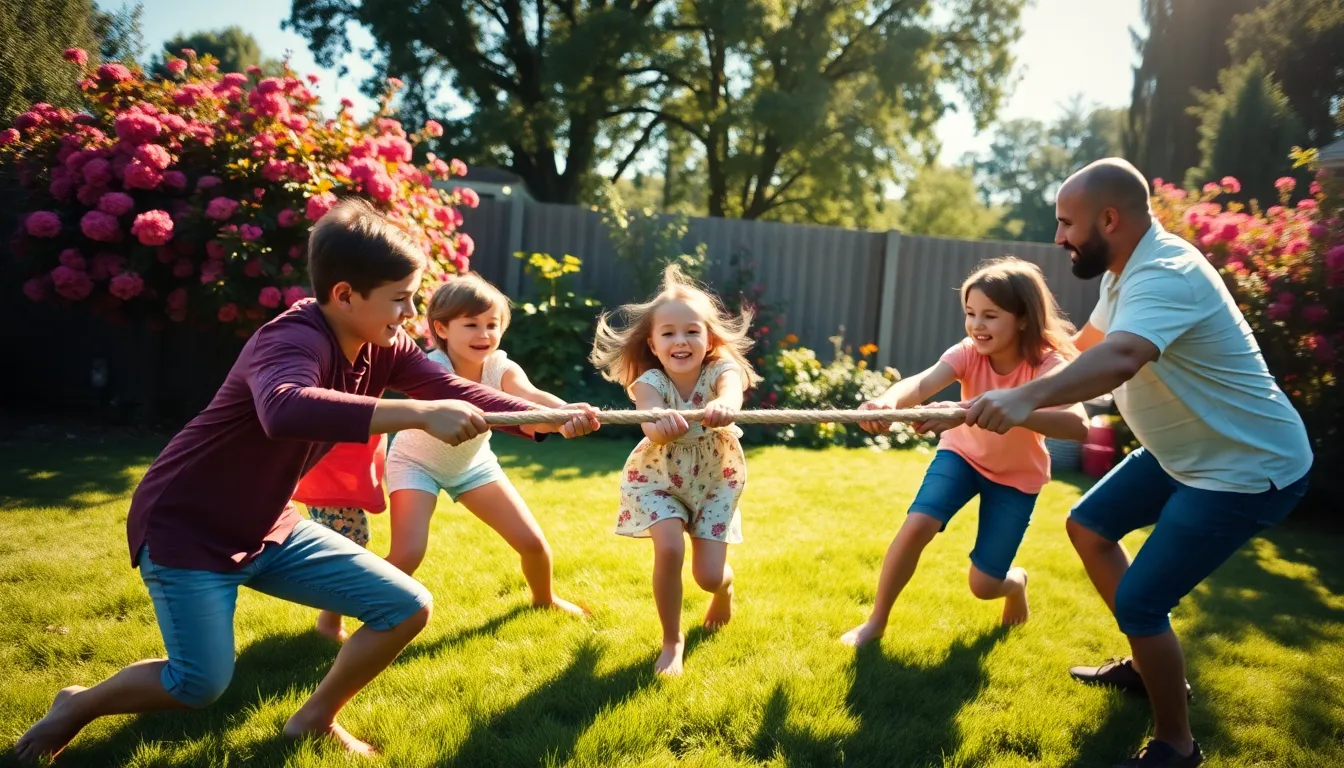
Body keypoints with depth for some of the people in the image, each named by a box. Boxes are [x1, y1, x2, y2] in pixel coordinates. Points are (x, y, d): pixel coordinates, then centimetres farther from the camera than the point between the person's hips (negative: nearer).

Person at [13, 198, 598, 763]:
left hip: (268, 529, 8)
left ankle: (315, 719, 20)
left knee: (407, 609, 0)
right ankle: (78, 705, 24)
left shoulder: (383, 349, -7)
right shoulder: (293, 340, -31)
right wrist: (417, 415, -57)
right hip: (185, 527, -7)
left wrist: (552, 418, -19)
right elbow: (284, 409, -53)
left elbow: (456, 391, -6)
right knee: (201, 686, -7)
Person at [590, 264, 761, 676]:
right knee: (669, 550, -24)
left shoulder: (720, 371, -23)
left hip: (714, 482, 1)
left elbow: (733, 392, -49)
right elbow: (652, 425, -47)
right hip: (657, 479, -1)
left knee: (709, 576, -4)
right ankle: (672, 640, 2)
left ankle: (726, 585, 37)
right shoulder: (650, 382, -25)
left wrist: (724, 406, -74)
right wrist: (662, 424, -72)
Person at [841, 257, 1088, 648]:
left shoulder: (1048, 365, -29)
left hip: (1017, 475, -1)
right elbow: (922, 383, -44)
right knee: (916, 526, -23)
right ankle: (876, 622, -1)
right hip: (963, 454, 1)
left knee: (984, 584, -5)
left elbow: (1078, 426, -48)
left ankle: (1017, 582, 35)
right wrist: (888, 401, -68)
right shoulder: (968, 353, -24)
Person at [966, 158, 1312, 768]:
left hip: (1247, 469, -10)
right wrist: (1028, 378, 23)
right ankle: (1148, 665, 33)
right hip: (1187, 451, 10)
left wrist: (1029, 397, -65)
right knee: (1089, 526, 17)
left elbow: (1119, 358, -51)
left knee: (1137, 603, -11)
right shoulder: (1128, 268, 1)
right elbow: (1090, 342, 20)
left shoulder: (1165, 275, -30)